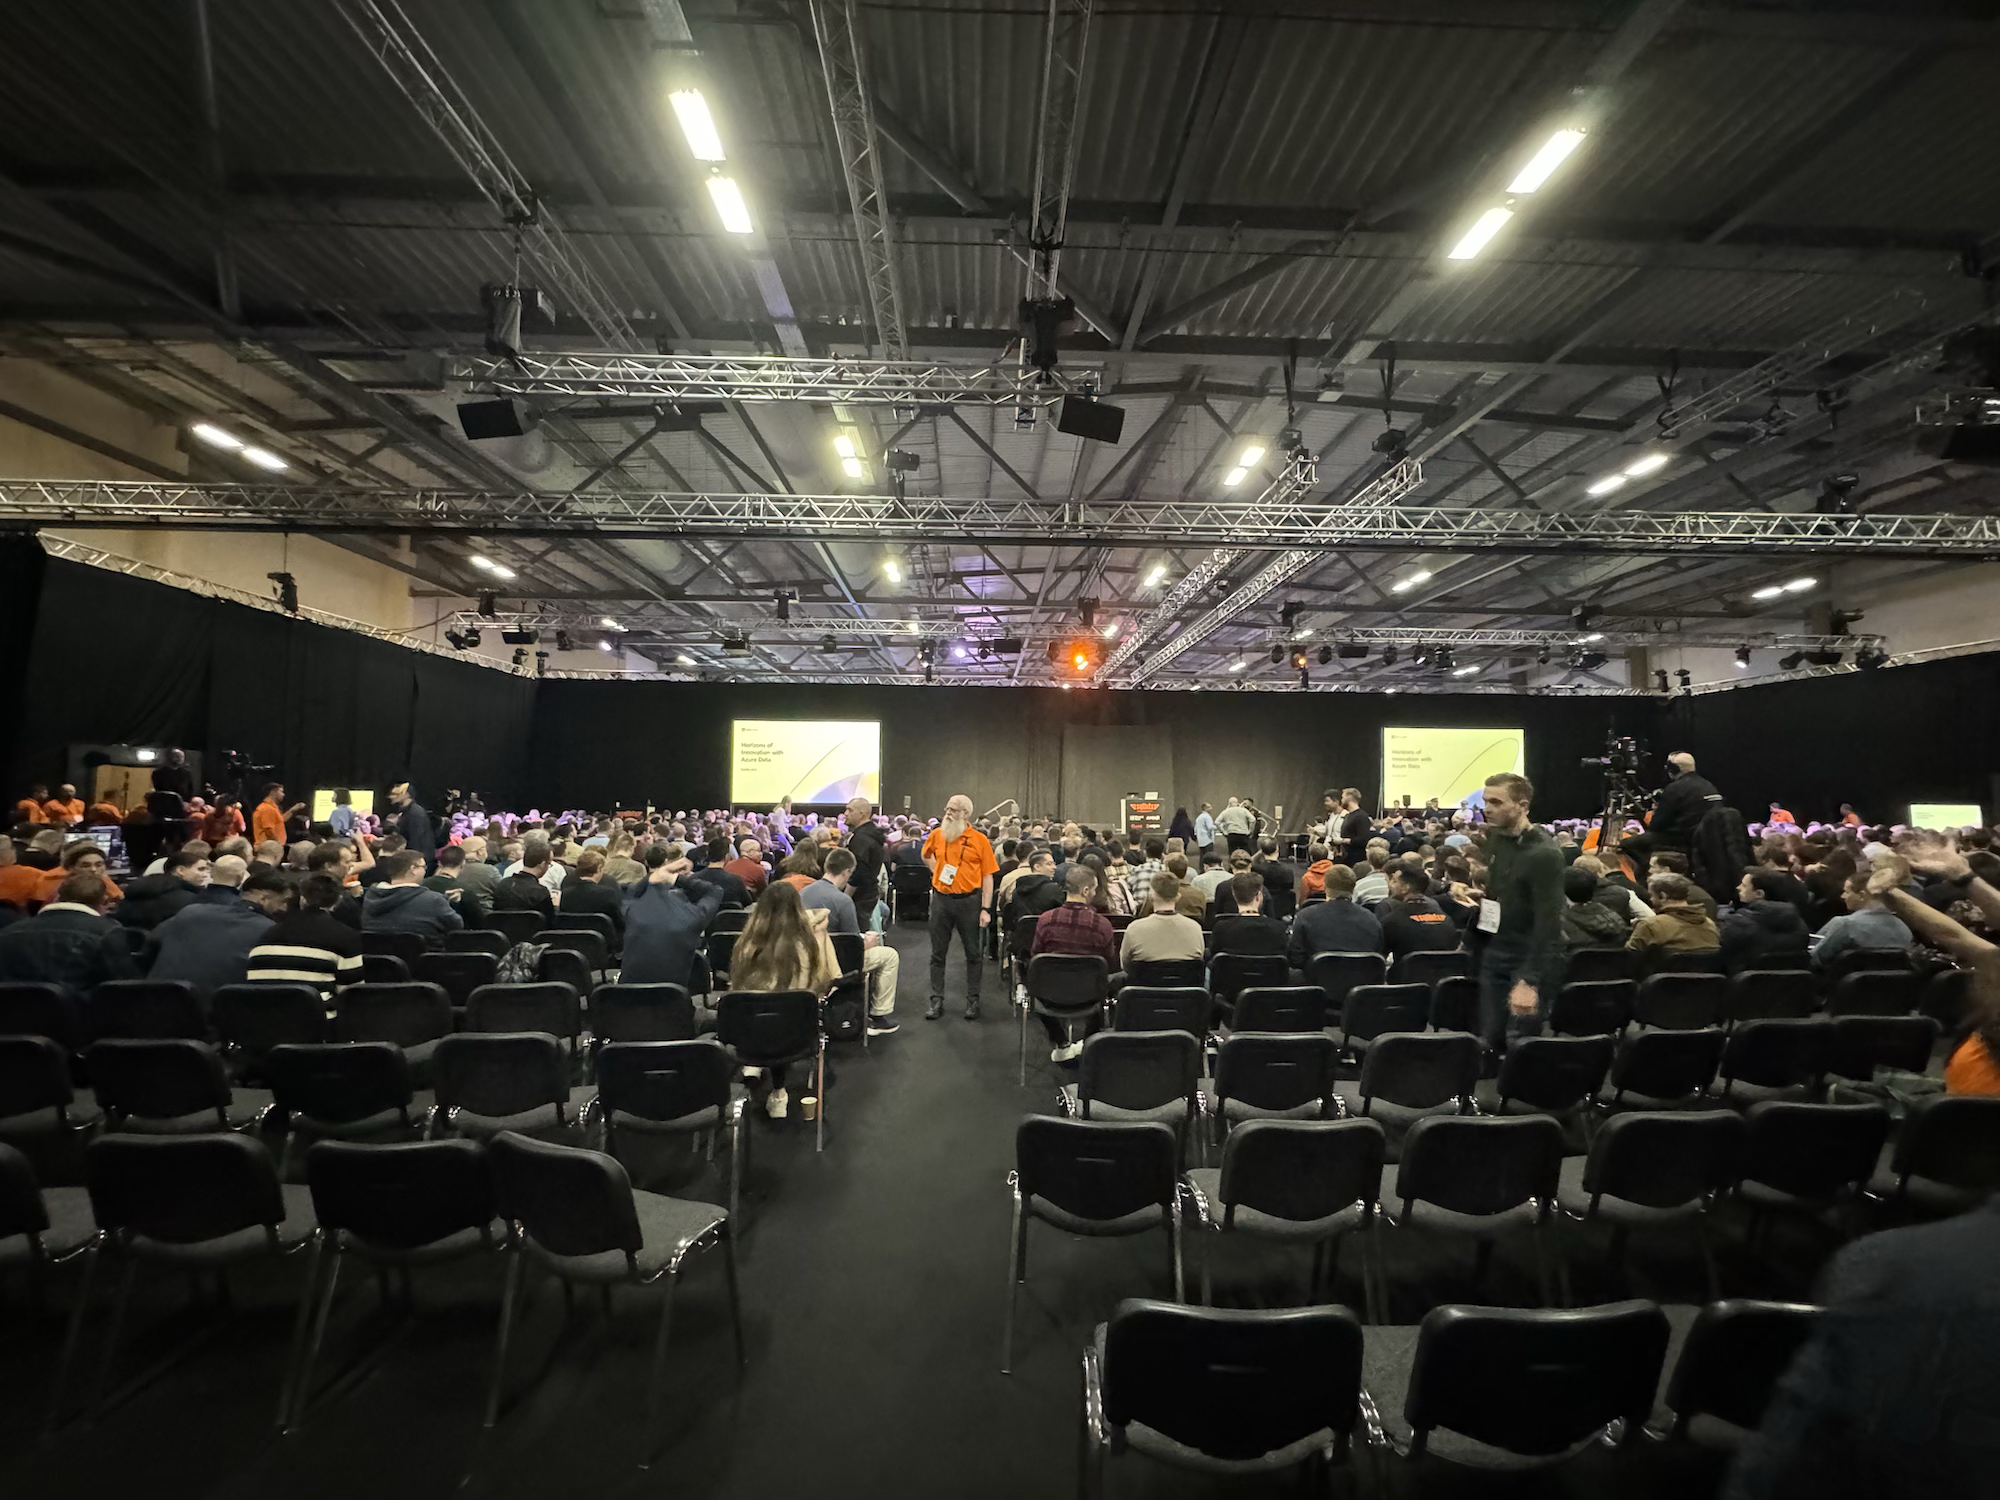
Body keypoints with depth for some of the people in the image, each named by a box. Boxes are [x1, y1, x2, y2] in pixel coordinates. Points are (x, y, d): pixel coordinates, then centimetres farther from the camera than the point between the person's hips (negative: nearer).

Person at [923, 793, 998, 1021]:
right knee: (938, 954, 9)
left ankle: (973, 1000, 20)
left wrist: (985, 909, -12)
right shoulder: (936, 835, 2)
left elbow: (987, 877, -7)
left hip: (969, 900, -3)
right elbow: (926, 856, 25)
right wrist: (937, 872, 10)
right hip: (941, 899, 3)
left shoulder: (979, 840, -7)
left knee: (973, 953, 7)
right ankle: (937, 1001, 19)